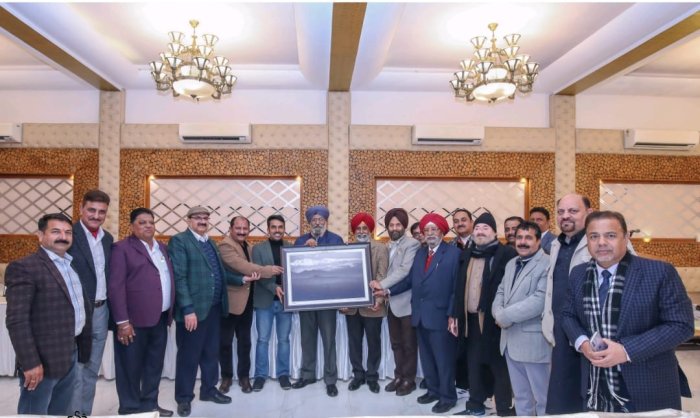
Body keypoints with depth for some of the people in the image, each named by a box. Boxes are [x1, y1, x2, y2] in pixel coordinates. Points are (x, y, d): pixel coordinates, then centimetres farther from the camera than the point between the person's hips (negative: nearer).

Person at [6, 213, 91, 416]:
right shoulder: (23, 267, -13)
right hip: (43, 360, -7)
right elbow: (17, 320, -18)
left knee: (62, 412, 18)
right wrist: (30, 362, -21)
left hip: (71, 354, 7)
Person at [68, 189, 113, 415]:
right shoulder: (68, 235, -11)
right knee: (75, 373, 2)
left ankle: (86, 413, 29)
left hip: (101, 311, 7)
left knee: (92, 371, 17)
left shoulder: (107, 238, 10)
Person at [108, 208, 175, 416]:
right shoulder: (122, 248, -5)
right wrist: (122, 321, -16)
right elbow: (115, 286, -12)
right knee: (131, 367, 7)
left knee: (154, 365, 16)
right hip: (135, 320, -6)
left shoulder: (162, 248, 15)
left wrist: (170, 313, 11)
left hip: (160, 318, 7)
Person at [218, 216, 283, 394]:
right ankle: (226, 377, 22)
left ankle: (244, 376, 24)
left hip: (246, 301, 7)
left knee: (245, 341, 13)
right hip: (230, 301, -7)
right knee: (225, 342, 6)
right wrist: (268, 270, -26)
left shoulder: (246, 246, 12)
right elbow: (242, 266, -26)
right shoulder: (225, 245, -16)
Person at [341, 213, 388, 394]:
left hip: (371, 305, -3)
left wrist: (379, 298, -21)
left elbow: (382, 276, -10)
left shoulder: (380, 248, -3)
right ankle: (358, 375, 28)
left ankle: (372, 376, 25)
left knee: (373, 343, 10)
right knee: (354, 342, 12)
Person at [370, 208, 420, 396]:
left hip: (406, 302, -6)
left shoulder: (412, 244, -10)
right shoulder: (388, 246, 13)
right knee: (396, 343, 15)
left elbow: (404, 271, -21)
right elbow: (387, 270, 13)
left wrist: (382, 285, -24)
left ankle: (409, 380, 18)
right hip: (391, 302, 6)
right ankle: (399, 376, 27)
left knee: (409, 344, 6)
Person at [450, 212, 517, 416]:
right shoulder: (467, 254, 13)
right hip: (471, 319, 6)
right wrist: (455, 315, 10)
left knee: (498, 365, 5)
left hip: (494, 319, -6)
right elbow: (460, 287, 13)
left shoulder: (506, 253, -7)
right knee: (474, 363, 15)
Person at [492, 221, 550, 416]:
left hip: (534, 342, -7)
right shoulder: (511, 264, 14)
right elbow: (501, 292, 15)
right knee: (520, 394, 21)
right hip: (510, 340, 8)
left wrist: (505, 316, -17)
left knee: (542, 396, 8)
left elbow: (540, 301, -24)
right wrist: (498, 313, -8)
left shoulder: (548, 264, -14)